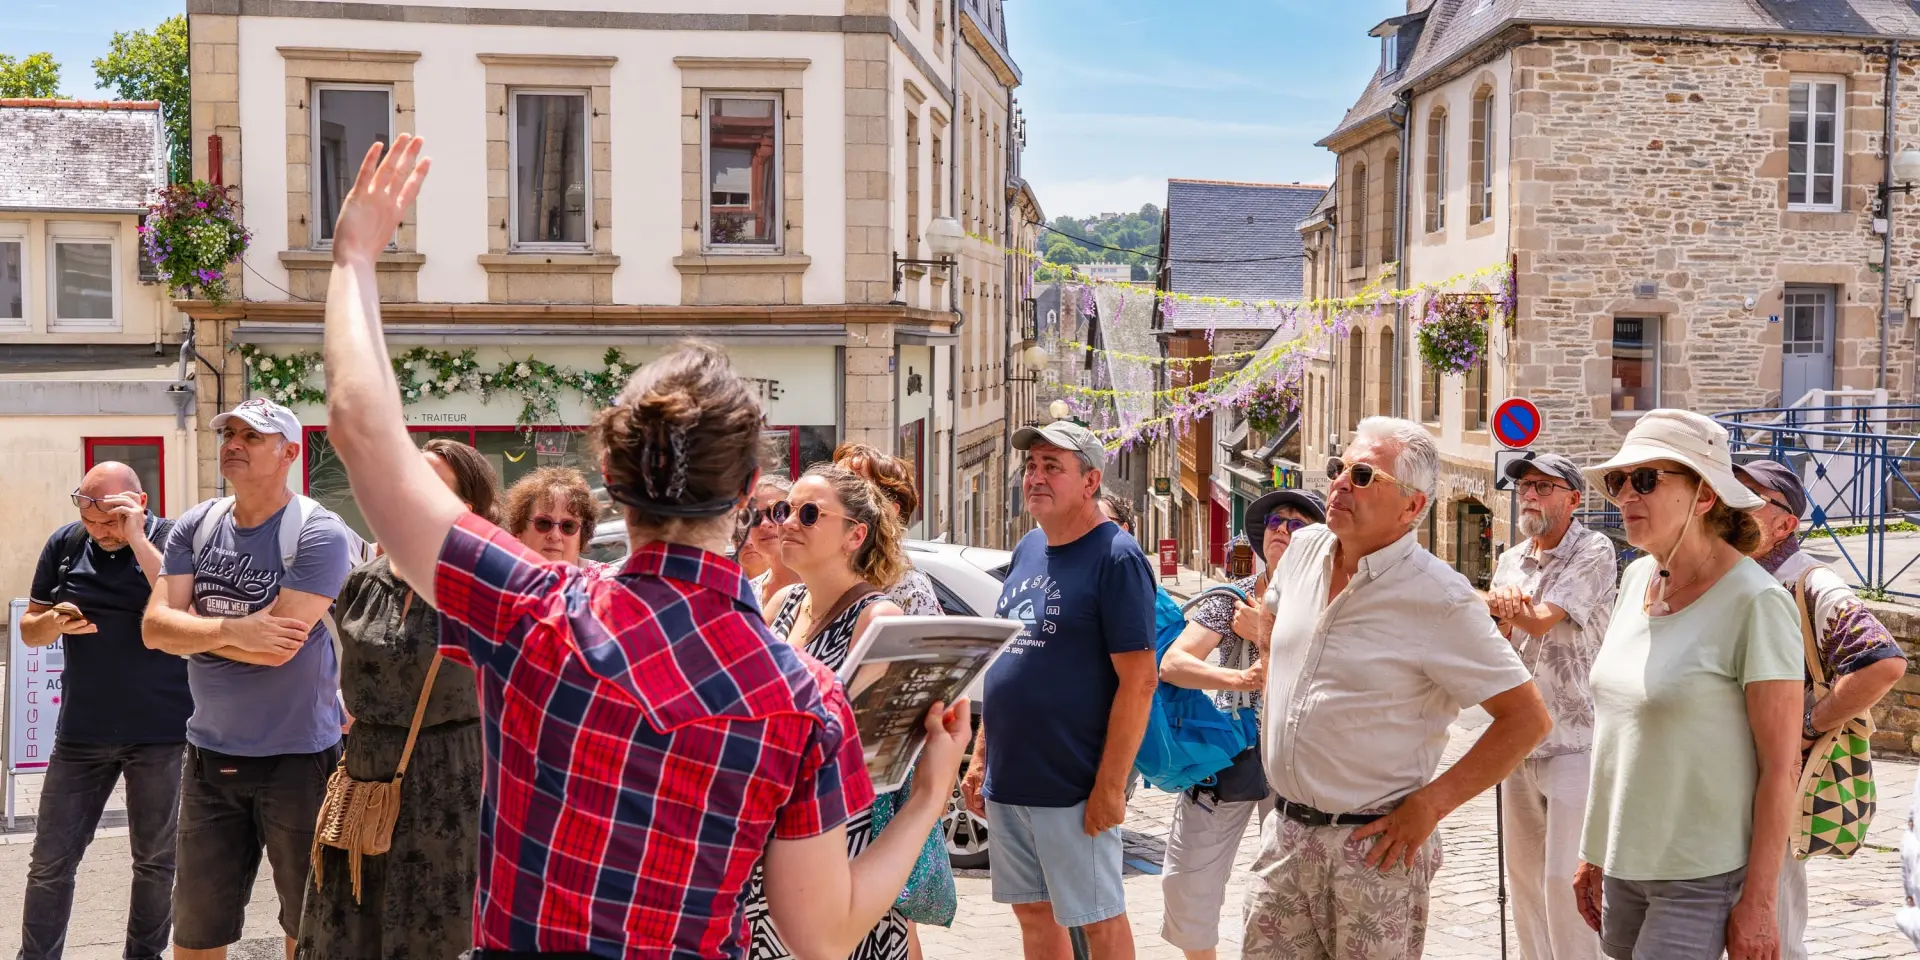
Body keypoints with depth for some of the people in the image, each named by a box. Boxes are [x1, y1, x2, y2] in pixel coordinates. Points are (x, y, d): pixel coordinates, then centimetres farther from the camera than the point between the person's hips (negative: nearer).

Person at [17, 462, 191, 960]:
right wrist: (54, 622, -13)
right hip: (81, 732, 3)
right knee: (50, 862, 6)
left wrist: (138, 541, -25)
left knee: (155, 861, 10)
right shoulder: (65, 544, 3)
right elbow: (28, 629, 11)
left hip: (160, 734, -3)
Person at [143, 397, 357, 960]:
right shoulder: (195, 527, 5)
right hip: (210, 754, 5)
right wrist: (230, 629, -21)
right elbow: (155, 628, -4)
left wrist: (190, 625, -7)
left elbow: (278, 647, -20)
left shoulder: (319, 535, -14)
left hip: (298, 755, -5)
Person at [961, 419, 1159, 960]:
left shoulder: (1115, 558, -12)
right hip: (1007, 782, 7)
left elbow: (1139, 680, -17)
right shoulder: (1027, 551, 11)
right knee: (1033, 912, 16)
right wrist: (980, 758, 13)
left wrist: (1110, 787, -20)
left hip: (1073, 789, -7)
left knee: (1098, 916, 5)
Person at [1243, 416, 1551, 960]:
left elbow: (1527, 718, -13)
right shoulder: (1305, 550, 3)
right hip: (1284, 832, 6)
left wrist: (1430, 805, -15)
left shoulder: (1440, 600, -16)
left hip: (1373, 847, -5)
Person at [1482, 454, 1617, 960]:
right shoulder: (1510, 561, 12)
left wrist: (1498, 604, -1)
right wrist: (1504, 613, -16)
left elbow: (1541, 620, -16)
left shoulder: (1594, 551, -7)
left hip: (1574, 741, -7)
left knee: (1564, 877, -8)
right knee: (1523, 872, 12)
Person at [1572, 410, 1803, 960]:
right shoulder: (1637, 579, 5)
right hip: (1623, 867, 6)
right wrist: (1594, 852, 14)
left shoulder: (1754, 602, -13)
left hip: (1704, 878, -6)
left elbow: (1780, 769, -13)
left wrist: (1758, 902, -13)